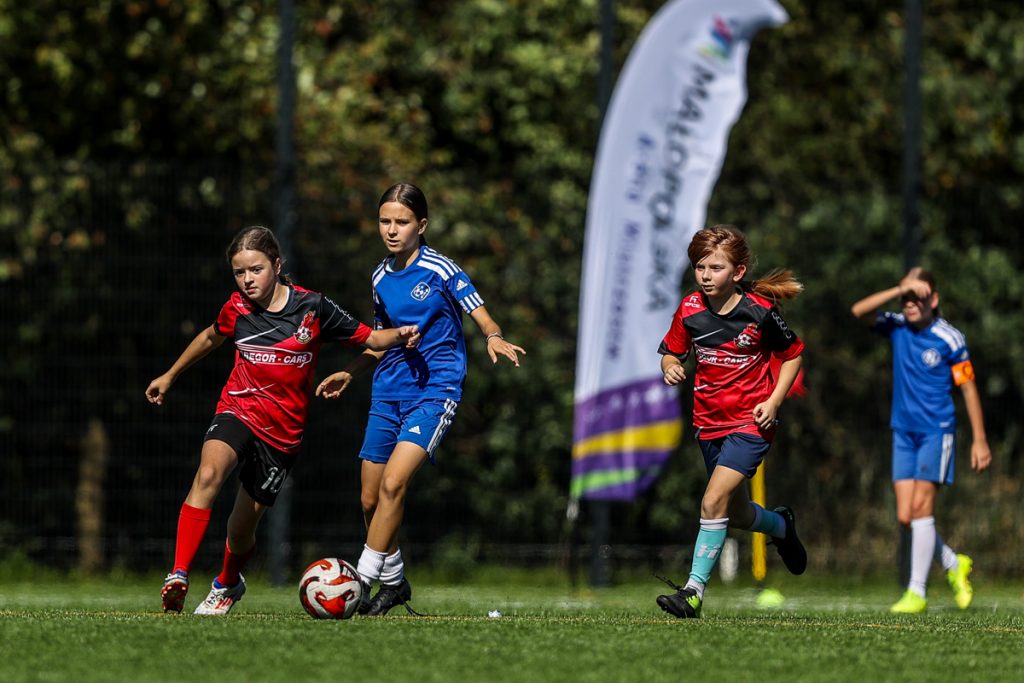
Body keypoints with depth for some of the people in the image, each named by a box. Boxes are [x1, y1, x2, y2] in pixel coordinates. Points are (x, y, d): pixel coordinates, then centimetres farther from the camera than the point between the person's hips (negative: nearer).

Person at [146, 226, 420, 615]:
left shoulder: (312, 308, -8)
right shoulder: (237, 309, -1)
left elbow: (369, 338, 1)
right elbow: (212, 338, 22)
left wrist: (400, 336, -21)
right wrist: (170, 375, 32)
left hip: (283, 431, 0)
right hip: (238, 411, 0)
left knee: (242, 527, 7)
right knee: (208, 474, -32)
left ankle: (228, 584, 42)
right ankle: (178, 577, -34)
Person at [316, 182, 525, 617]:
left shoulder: (440, 271, -8)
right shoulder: (381, 277, 11)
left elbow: (483, 319, -9)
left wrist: (495, 339, -30)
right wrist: (349, 374, 13)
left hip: (435, 390, -7)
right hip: (388, 393, 7)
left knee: (393, 482, -22)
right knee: (370, 499, 6)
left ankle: (364, 579, -17)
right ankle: (393, 582, 25)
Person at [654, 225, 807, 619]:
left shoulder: (760, 311, -13)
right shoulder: (690, 310, -4)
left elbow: (792, 354, 1)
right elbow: (671, 351, 9)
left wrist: (774, 401, -9)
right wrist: (671, 367, -15)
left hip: (751, 423, -5)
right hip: (709, 423, 5)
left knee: (713, 503, -21)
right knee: (737, 514, 18)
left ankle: (694, 590, -18)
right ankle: (781, 525, 52)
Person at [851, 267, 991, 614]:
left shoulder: (949, 339, -8)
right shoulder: (896, 327, 2)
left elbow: (969, 388, -3)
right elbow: (858, 311, -13)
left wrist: (980, 440, -4)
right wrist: (900, 290, -22)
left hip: (936, 431, -5)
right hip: (903, 431, 5)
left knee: (921, 508, -13)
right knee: (905, 517, 0)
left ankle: (917, 592, -9)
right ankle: (955, 565, 23)